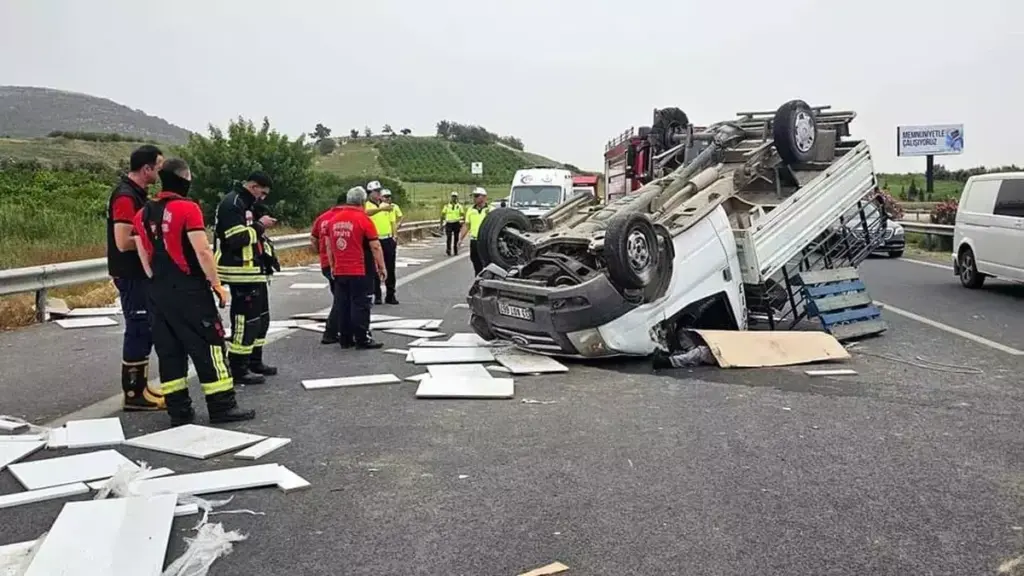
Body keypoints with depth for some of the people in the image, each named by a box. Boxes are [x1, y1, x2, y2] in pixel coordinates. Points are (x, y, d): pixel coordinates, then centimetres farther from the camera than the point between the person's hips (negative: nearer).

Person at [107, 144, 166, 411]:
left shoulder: (137, 193, 12)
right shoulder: (126, 197, -19)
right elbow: (123, 242, -26)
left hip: (140, 273, 10)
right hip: (131, 275, -10)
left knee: (144, 329, 15)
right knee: (139, 330, -5)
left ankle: (140, 387, 24)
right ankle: (133, 394, 3)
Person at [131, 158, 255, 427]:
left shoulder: (143, 214, 9)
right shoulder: (188, 208, -12)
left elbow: (144, 257, 11)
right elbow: (202, 251, -16)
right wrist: (217, 284, -8)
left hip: (159, 292, 7)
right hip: (190, 290, -7)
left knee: (169, 350, 10)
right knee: (209, 345, 0)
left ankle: (179, 410, 14)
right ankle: (222, 407, 2)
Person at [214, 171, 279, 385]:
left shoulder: (246, 203, 18)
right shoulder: (232, 203, -15)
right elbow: (236, 239, -24)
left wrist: (261, 228, 7)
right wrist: (259, 225, -16)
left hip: (253, 271, 11)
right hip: (241, 272, -11)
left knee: (261, 317, 17)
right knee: (245, 319, -8)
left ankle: (254, 361, 28)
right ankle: (238, 369, -2)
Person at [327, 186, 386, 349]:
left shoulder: (334, 219, 9)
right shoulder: (363, 218, -8)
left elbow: (329, 246, 15)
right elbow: (375, 246, -8)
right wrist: (382, 267, 0)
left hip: (339, 271, 6)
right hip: (357, 271, -6)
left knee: (342, 304, 10)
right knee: (360, 305, 0)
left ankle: (345, 339, 15)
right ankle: (362, 340, 3)